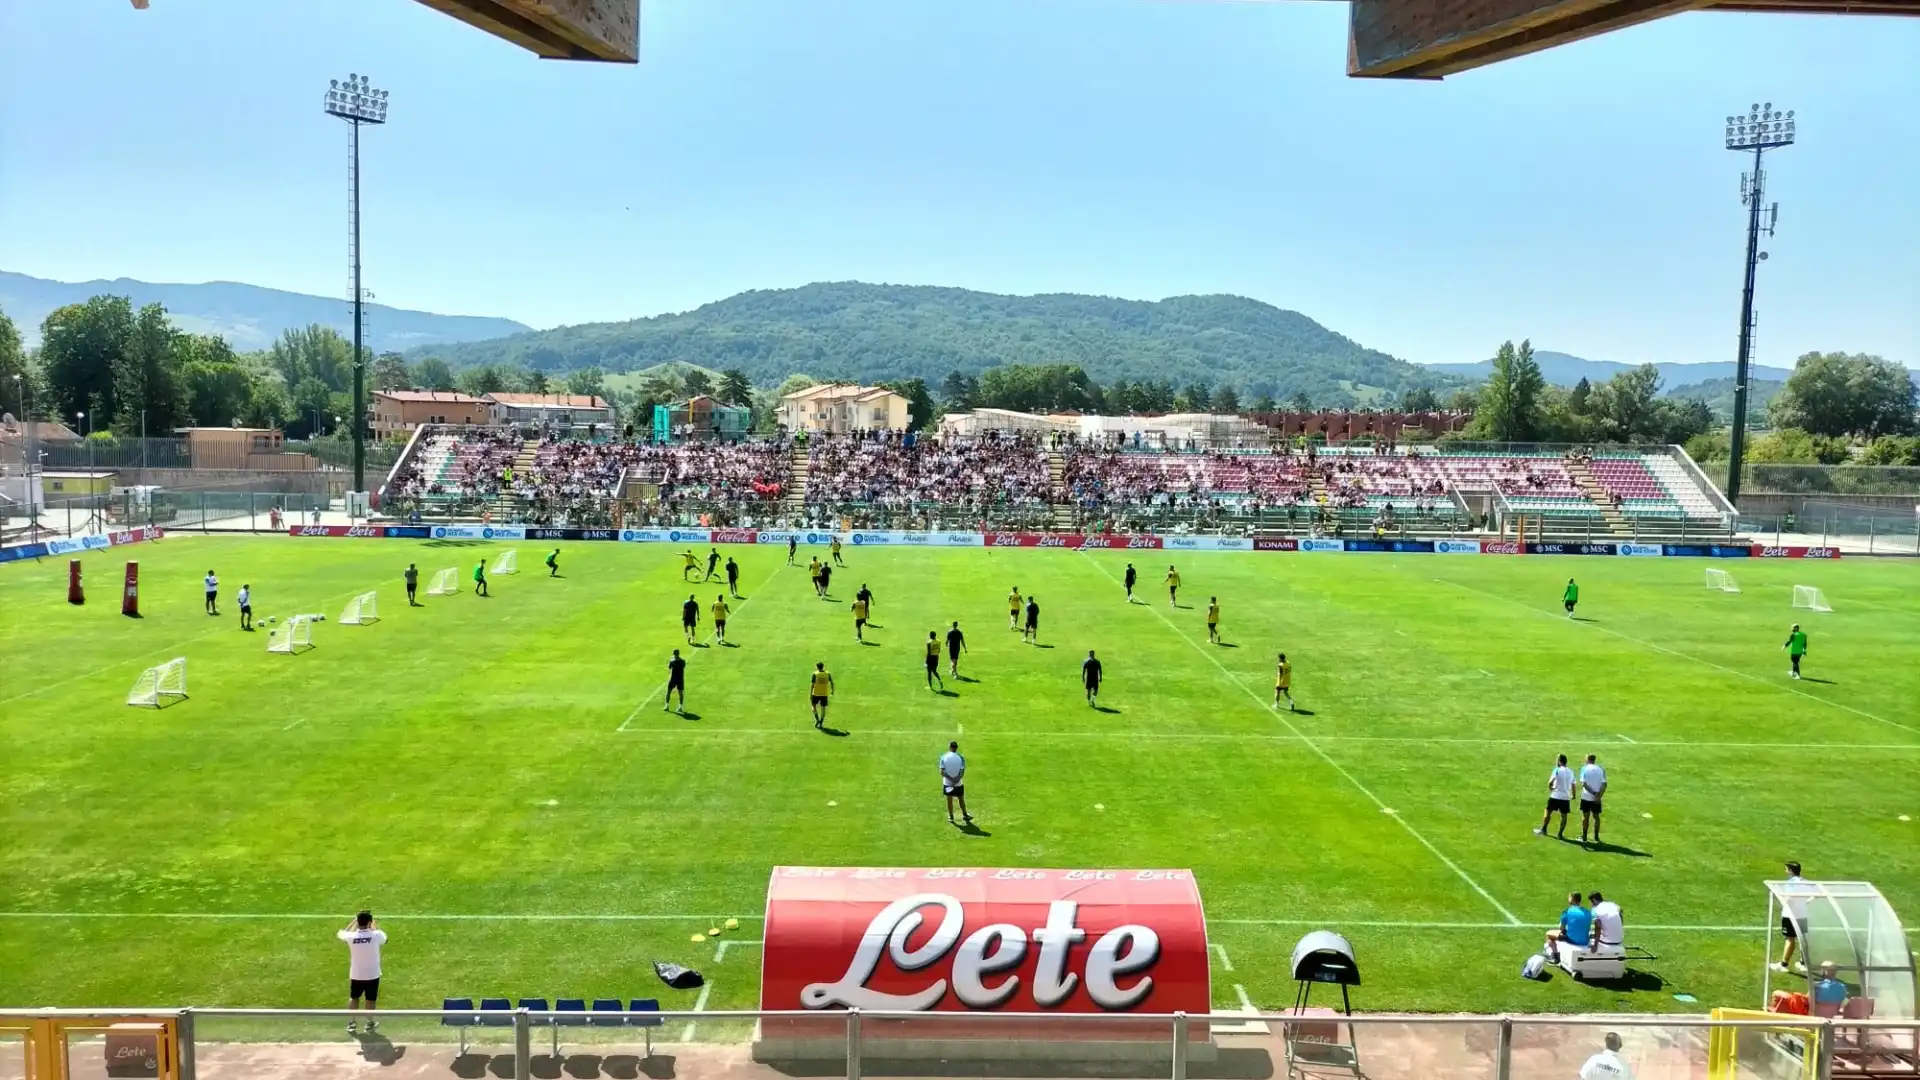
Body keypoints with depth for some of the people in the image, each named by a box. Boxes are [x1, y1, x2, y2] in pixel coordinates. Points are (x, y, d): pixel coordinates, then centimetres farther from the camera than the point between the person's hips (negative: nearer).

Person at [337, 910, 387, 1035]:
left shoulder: (351, 936, -16)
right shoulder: (376, 935, -20)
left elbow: (340, 933, 9)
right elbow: (385, 938, 7)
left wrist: (354, 921, 13)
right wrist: (375, 925, 13)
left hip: (356, 974, 2)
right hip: (372, 974, -2)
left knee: (353, 998, 22)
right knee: (371, 1000, 14)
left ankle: (351, 1024, 30)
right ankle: (369, 1025, 23)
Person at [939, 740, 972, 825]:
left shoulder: (943, 757, -7)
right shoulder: (961, 758, -10)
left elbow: (942, 772, -12)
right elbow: (962, 773, -16)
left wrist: (951, 779, -15)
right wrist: (956, 780, -19)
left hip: (947, 783, 1)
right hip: (958, 784, -1)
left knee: (949, 800, 14)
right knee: (961, 799, 17)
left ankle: (951, 817, 23)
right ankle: (964, 815, 29)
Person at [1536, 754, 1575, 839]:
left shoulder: (1557, 770, -8)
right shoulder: (1571, 772, 10)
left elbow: (1550, 782, -18)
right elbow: (1573, 785, 14)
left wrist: (1550, 788, 1)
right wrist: (1573, 795, 27)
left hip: (1555, 796, -4)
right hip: (1566, 797, 4)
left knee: (1548, 812, 9)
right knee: (1564, 815, 8)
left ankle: (1543, 830, 15)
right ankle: (1561, 834, 8)